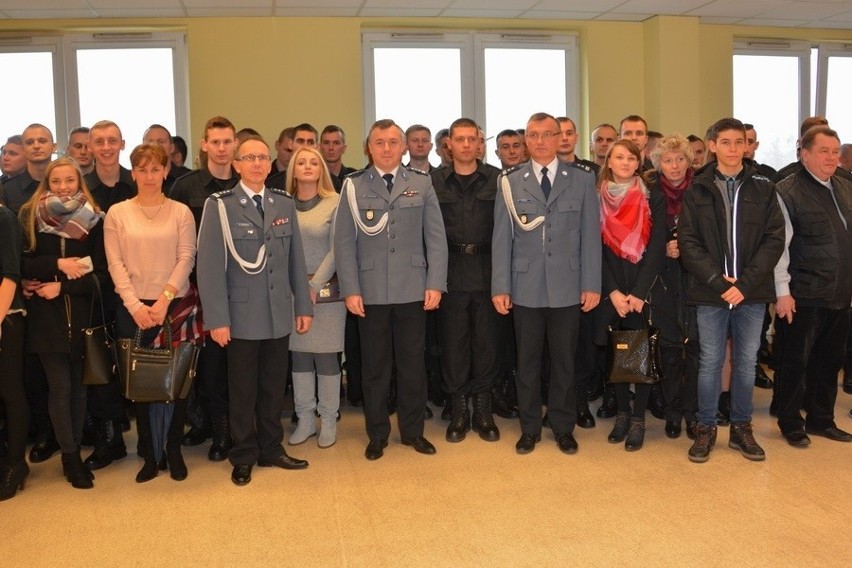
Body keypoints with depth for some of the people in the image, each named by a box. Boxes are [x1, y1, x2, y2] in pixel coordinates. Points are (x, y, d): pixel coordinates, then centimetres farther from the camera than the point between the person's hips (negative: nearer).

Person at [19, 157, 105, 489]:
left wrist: (63, 286, -12)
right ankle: (71, 457, 11)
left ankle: (73, 449, 18)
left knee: (78, 385, 6)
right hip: (45, 314, -1)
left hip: (81, 313, 1)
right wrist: (57, 264, -15)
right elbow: (22, 263, -2)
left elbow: (100, 270, -2)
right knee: (60, 387, 0)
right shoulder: (30, 217, 3)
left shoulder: (93, 220, 2)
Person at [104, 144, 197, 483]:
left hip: (174, 305, -1)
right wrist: (135, 305, -11)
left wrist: (164, 299, -14)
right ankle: (150, 454, 17)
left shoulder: (180, 212, 3)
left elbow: (186, 259, -4)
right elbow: (115, 264, -1)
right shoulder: (117, 213, 5)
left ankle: (174, 451, 18)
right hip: (132, 308, 1)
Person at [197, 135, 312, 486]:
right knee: (243, 390, 8)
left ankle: (271, 449, 27)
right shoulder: (219, 205, -5)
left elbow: (296, 259, 9)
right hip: (241, 315, -3)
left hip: (280, 314, 4)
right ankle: (243, 457, 22)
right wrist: (217, 319, -12)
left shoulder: (284, 204, 8)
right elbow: (210, 266, -8)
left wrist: (303, 306, 7)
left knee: (274, 387, 13)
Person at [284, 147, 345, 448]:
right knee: (299, 354, 7)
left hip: (326, 289, -3)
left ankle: (328, 421, 14)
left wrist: (315, 285, -12)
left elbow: (336, 250, -7)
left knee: (326, 355, 1)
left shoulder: (335, 203, -2)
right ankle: (305, 419, 20)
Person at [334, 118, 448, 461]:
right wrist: (350, 290, -7)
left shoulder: (421, 185, 7)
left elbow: (436, 238, 3)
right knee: (375, 367, 8)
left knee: (412, 364, 9)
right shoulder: (354, 187, 4)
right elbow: (344, 242, 0)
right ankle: (377, 435, 21)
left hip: (413, 291, 1)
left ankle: (413, 431, 24)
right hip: (371, 292, -1)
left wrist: (435, 284, -5)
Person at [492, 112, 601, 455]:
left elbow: (590, 234, 2)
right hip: (525, 287, 0)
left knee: (564, 360, 9)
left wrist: (592, 284, -2)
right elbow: (502, 238, 1)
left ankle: (563, 428, 23)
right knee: (527, 361, 8)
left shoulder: (581, 179, 4)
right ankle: (529, 429, 21)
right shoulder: (510, 182, 4)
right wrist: (500, 286, -3)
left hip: (567, 286, 0)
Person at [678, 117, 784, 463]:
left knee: (747, 361, 10)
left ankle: (741, 428, 24)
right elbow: (687, 241, -3)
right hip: (711, 291, -1)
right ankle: (706, 428, 18)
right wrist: (717, 280, -14)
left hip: (752, 291, 1)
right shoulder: (697, 191, 2)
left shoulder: (763, 188, 4)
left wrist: (746, 283, -11)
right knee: (710, 361, 5)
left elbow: (775, 239, -1)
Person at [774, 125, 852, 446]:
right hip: (804, 296, -6)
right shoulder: (787, 191, -9)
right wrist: (783, 292, -15)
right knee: (797, 360, 4)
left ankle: (821, 419, 28)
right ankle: (790, 422, 19)